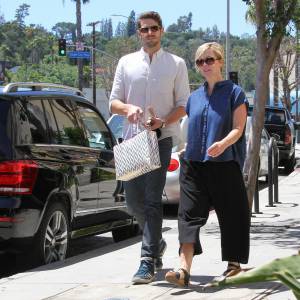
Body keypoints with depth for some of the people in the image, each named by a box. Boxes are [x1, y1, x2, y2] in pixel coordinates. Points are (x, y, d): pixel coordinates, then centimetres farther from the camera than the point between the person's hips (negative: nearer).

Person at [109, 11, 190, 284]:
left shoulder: (176, 64, 6)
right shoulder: (126, 63, 12)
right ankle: (157, 243, 33)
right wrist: (127, 108, -13)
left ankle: (148, 261, -14)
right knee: (133, 200, 8)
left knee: (152, 199, -12)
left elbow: (183, 104, 4)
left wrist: (162, 122, -15)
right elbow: (113, 102, 10)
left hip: (161, 138, -4)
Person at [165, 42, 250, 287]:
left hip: (225, 164, -4)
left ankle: (234, 266, 18)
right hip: (194, 164, 4)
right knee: (190, 214, -8)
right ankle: (184, 270, -15)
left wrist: (223, 144, -25)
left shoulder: (234, 92, 1)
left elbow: (238, 128, -8)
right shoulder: (194, 97, 16)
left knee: (231, 215, 4)